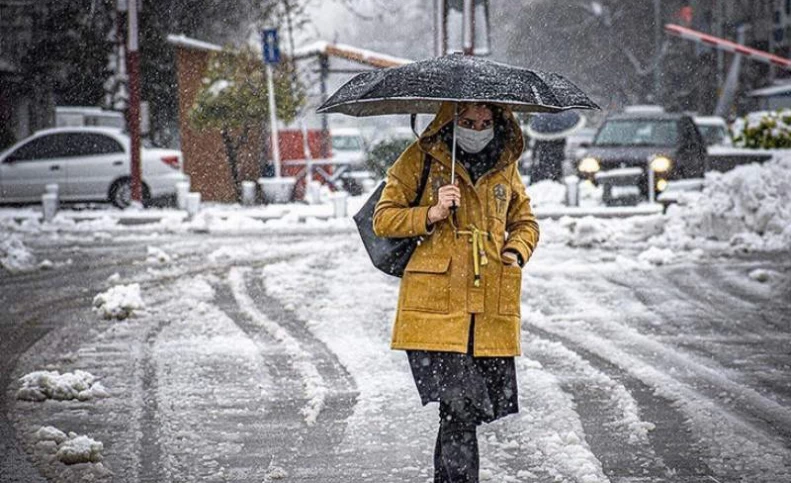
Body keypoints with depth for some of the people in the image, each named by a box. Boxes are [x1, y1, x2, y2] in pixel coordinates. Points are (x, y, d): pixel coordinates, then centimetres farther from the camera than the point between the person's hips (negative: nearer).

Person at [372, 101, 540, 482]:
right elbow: (383, 219, 3)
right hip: (436, 307, -4)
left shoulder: (505, 165, 15)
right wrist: (430, 215, -13)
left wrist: (517, 251, 6)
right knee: (458, 409, -14)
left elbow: (525, 221, 27)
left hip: (492, 310, 4)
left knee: (461, 413, 4)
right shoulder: (420, 158, 3)